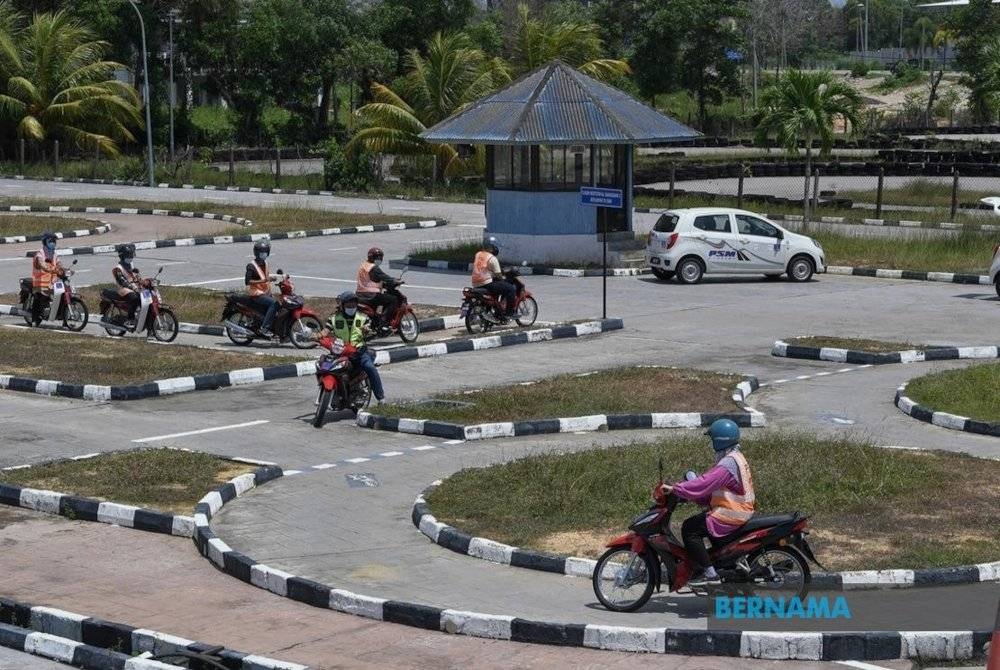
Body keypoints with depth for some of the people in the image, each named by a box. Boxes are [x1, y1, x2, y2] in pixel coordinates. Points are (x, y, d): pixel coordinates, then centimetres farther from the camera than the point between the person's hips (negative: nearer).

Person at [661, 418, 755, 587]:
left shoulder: (728, 463, -19)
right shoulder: (737, 458, 15)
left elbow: (705, 483, -27)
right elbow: (713, 485, 18)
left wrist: (675, 489, -22)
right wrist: (688, 493, 12)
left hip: (730, 515, -11)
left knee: (689, 528, -12)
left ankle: (708, 573, -16)